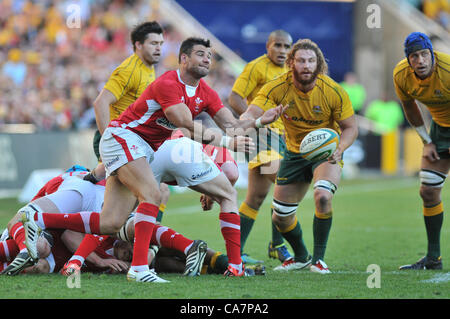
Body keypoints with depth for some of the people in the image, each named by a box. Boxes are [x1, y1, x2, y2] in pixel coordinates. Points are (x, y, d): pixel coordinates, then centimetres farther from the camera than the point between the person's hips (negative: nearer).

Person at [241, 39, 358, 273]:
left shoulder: (334, 91, -20)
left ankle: (318, 258, -14)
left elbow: (350, 127, -11)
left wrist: (339, 149, -32)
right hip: (295, 154, 3)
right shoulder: (277, 88, -19)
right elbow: (250, 114, -28)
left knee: (323, 196, -32)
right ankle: (301, 257, 36)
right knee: (280, 217, 5)